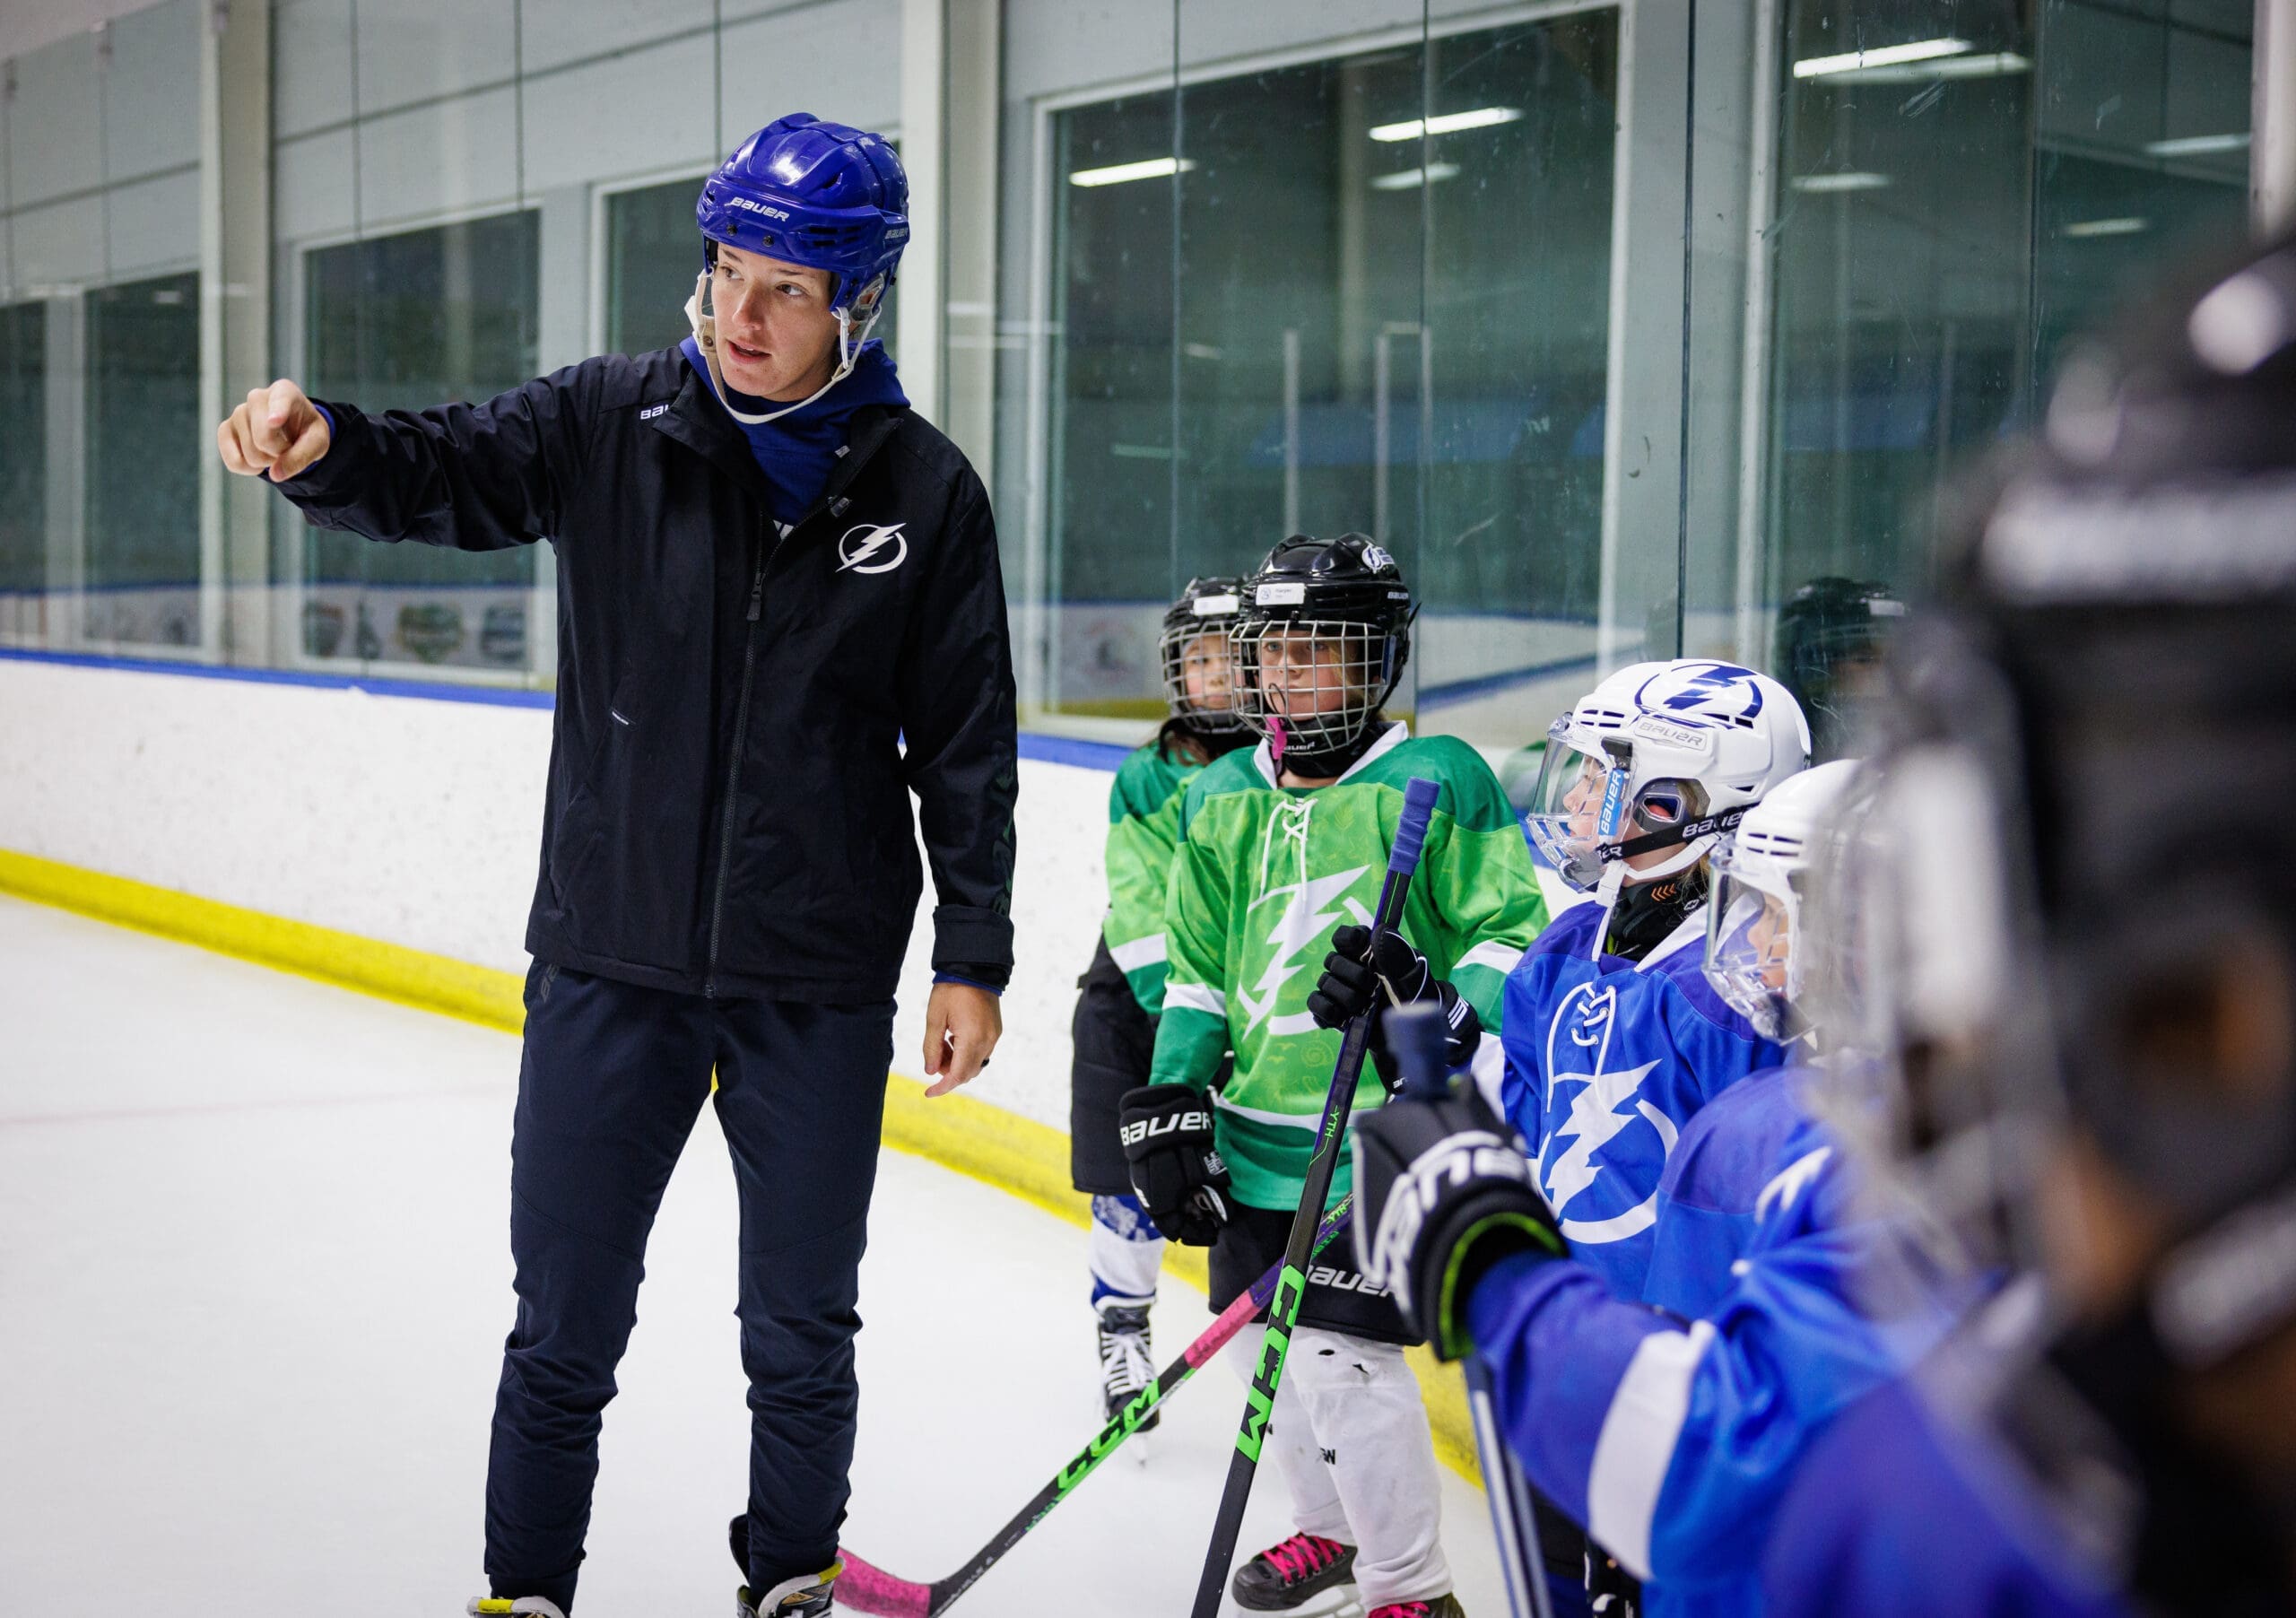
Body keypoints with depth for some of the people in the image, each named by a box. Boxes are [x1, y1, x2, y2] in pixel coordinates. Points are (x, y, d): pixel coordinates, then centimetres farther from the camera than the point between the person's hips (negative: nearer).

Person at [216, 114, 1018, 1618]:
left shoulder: (923, 490, -4)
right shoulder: (613, 424, -3)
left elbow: (966, 742, 0)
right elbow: (434, 474, -11)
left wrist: (973, 957, 0)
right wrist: (322, 446, -33)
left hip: (818, 985, 0)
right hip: (609, 959, 1)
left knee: (803, 1337, 14)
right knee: (563, 1327, 9)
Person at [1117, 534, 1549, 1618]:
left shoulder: (1435, 785, -7)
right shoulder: (1220, 800, 10)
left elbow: (1508, 929, -5)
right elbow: (1197, 971, 14)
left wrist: (1461, 1032, -20)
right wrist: (1169, 1103, 8)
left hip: (1379, 1133, -6)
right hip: (1256, 1132, 6)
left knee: (1340, 1353, -11)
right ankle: (1333, 1527, 38)